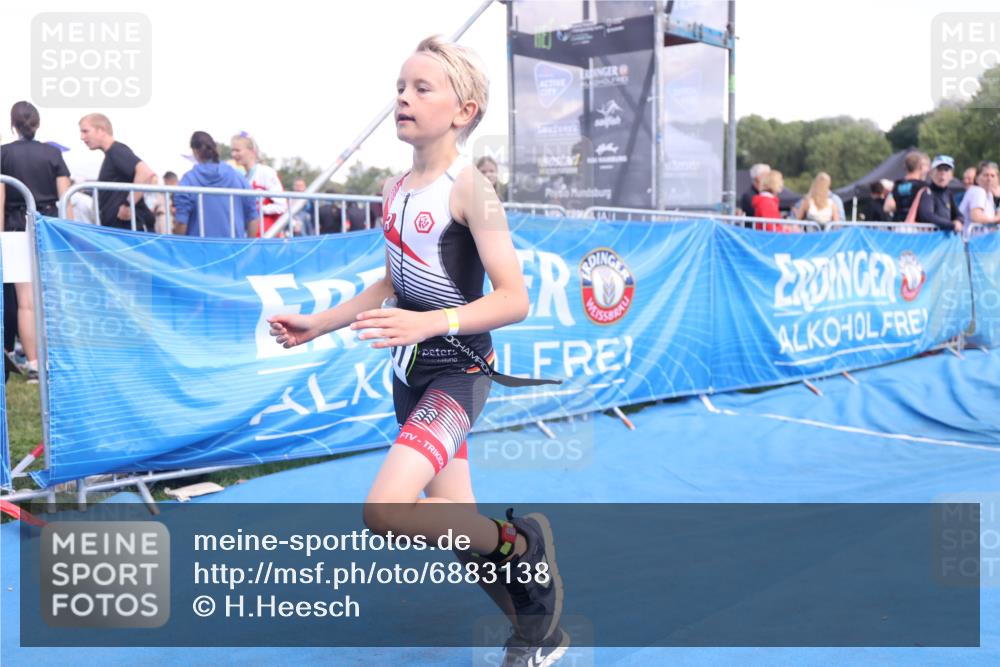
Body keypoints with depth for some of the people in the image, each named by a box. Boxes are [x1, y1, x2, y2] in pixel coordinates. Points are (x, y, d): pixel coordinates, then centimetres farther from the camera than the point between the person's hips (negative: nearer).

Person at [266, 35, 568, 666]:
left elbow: (514, 300, -18)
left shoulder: (469, 188, -13)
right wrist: (318, 323, 16)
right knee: (461, 531, 12)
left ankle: (519, 541, 0)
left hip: (458, 372, -7)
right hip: (410, 373, 8)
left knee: (386, 510, -26)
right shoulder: (395, 189, 9)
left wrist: (428, 323, -31)